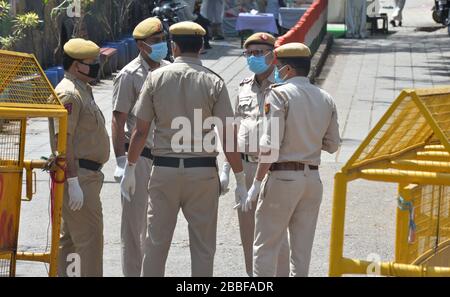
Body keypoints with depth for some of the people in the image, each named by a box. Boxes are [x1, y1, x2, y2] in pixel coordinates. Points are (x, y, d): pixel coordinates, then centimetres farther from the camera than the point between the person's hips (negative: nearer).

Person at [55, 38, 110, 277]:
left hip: (86, 174, 11)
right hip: (78, 176, -11)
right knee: (90, 237, -10)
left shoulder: (82, 91, 18)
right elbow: (63, 141, -21)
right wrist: (73, 182, -25)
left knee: (69, 237, 14)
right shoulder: (68, 94, -15)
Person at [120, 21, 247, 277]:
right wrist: (240, 179, 1)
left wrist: (130, 169, 11)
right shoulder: (213, 82, -4)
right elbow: (227, 138, -7)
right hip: (202, 172, -1)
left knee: (156, 243, 9)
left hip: (164, 170, 1)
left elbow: (140, 131, 0)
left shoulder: (156, 78, 0)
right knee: (203, 247, 6)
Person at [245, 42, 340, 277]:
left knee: (265, 247, 0)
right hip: (313, 178, 6)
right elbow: (332, 145, 13)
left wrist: (257, 183, -12)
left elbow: (270, 145, -15)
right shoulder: (326, 100, 9)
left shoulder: (280, 94, -9)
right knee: (302, 249, 10)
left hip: (283, 176, -6)